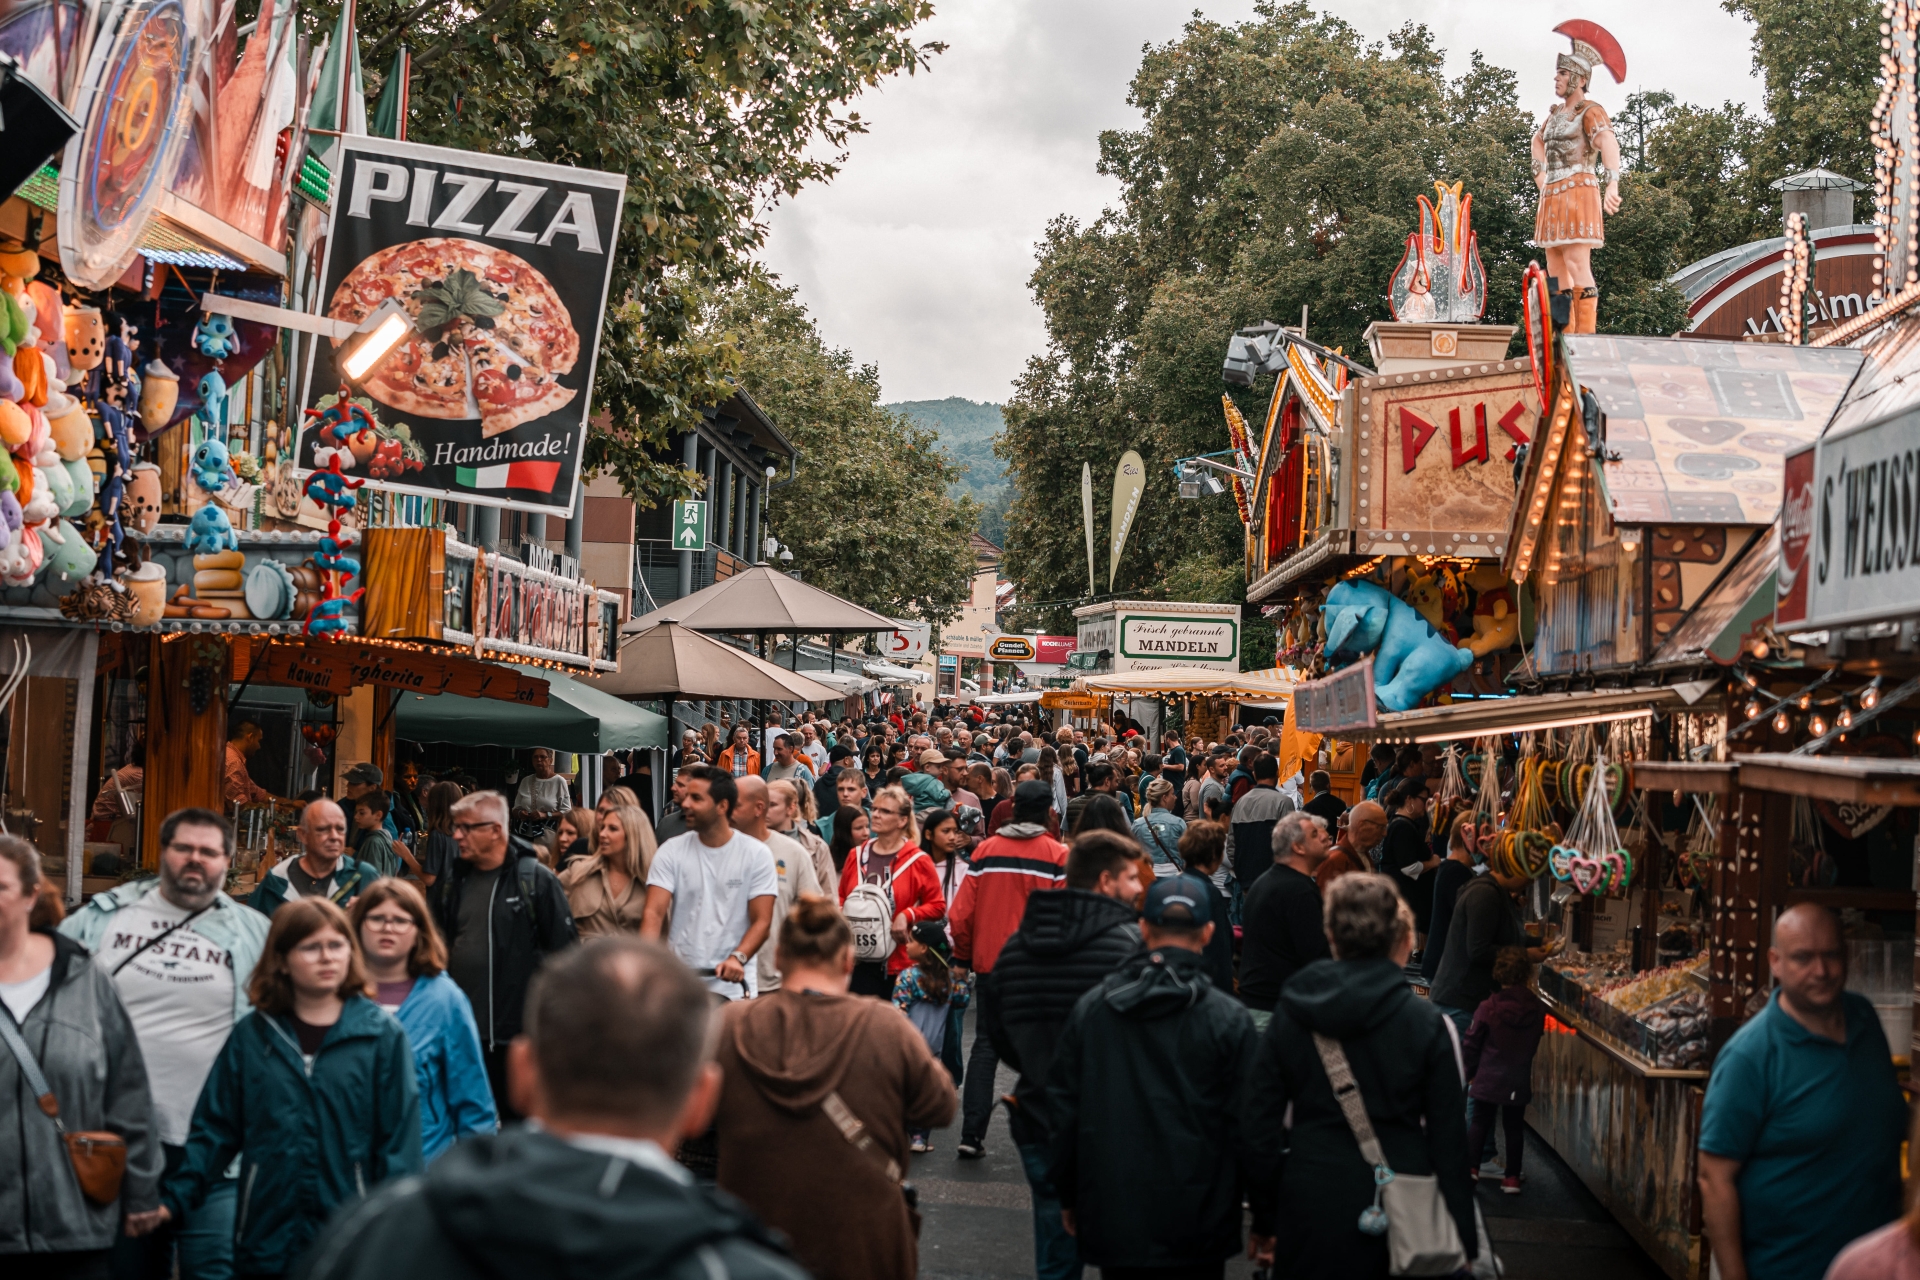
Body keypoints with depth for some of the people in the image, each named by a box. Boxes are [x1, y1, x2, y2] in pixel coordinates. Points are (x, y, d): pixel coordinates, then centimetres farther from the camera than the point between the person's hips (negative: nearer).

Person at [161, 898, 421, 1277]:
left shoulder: (383, 1036, -1)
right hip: (264, 1246, 2)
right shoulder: (250, 1036, 5)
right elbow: (215, 1129, 8)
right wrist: (173, 1200, -3)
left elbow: (400, 1143, -2)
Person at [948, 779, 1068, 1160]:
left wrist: (962, 957, 12)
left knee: (985, 1046, 9)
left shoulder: (986, 850, 1)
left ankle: (972, 1133, 2)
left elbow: (962, 911, 0)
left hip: (990, 961, 2)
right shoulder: (1058, 855, -7)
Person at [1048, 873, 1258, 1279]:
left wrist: (1067, 1196, 17)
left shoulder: (1089, 1008, 2)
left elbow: (1063, 1108, 7)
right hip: (1195, 1227, -3)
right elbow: (1246, 1124, -6)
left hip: (1111, 1217, 3)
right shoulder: (1228, 1020, -8)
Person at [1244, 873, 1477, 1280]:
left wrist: (1265, 1220, 11)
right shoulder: (1426, 1023, -8)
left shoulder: (1290, 1014, 0)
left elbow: (1260, 1122, 2)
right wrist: (1465, 1239, 1)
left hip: (1310, 1205, 2)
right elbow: (1449, 1138, -6)